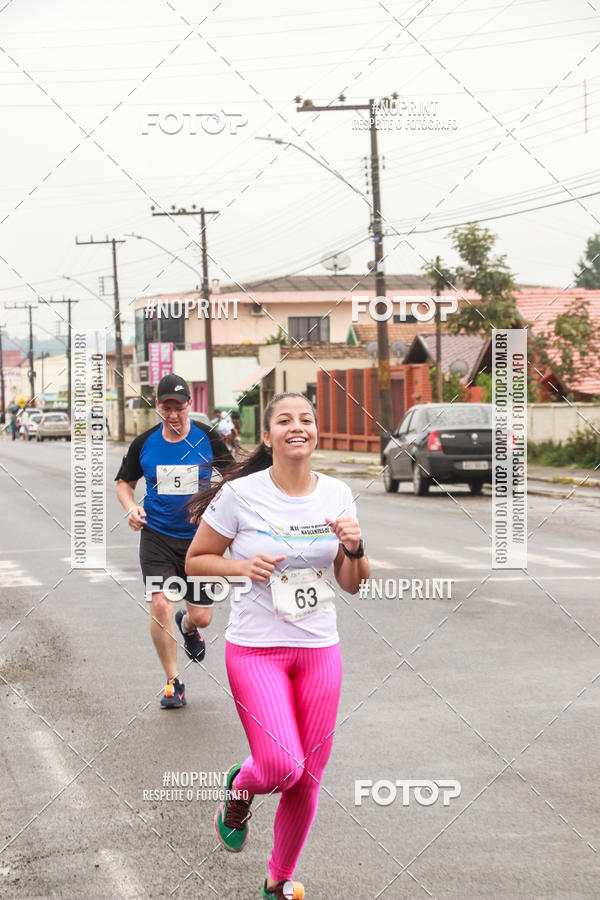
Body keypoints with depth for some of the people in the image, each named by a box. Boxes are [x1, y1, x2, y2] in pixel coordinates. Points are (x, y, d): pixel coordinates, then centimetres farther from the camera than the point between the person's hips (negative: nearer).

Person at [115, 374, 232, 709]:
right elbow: (124, 482, 14)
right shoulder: (144, 443, -1)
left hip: (199, 537, 0)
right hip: (156, 535, 0)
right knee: (160, 607, -15)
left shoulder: (208, 439, -4)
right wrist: (131, 508, -7)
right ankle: (173, 682, 2)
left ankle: (187, 626, 45)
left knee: (202, 617, 4)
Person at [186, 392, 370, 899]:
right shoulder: (240, 494, -9)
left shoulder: (337, 495, 3)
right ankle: (239, 789, 20)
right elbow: (195, 561, 1)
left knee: (308, 780, 7)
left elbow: (353, 586, 9)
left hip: (319, 649, 4)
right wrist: (242, 566, -16)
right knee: (282, 766, -18)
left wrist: (354, 548, -11)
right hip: (256, 649, -4)